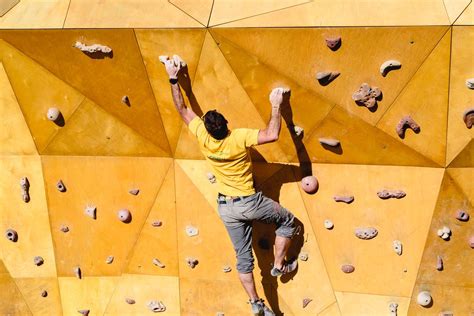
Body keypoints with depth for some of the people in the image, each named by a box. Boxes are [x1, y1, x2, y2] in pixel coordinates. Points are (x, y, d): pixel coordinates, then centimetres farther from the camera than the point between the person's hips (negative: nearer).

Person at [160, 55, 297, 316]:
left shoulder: (203, 138, -14)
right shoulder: (239, 138, -27)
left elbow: (182, 109, -4)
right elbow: (272, 135, -32)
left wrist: (173, 79, 1)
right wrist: (276, 106, -20)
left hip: (226, 207, 4)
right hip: (249, 203, -4)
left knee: (243, 256, 14)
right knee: (288, 221, 23)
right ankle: (279, 265, 26)